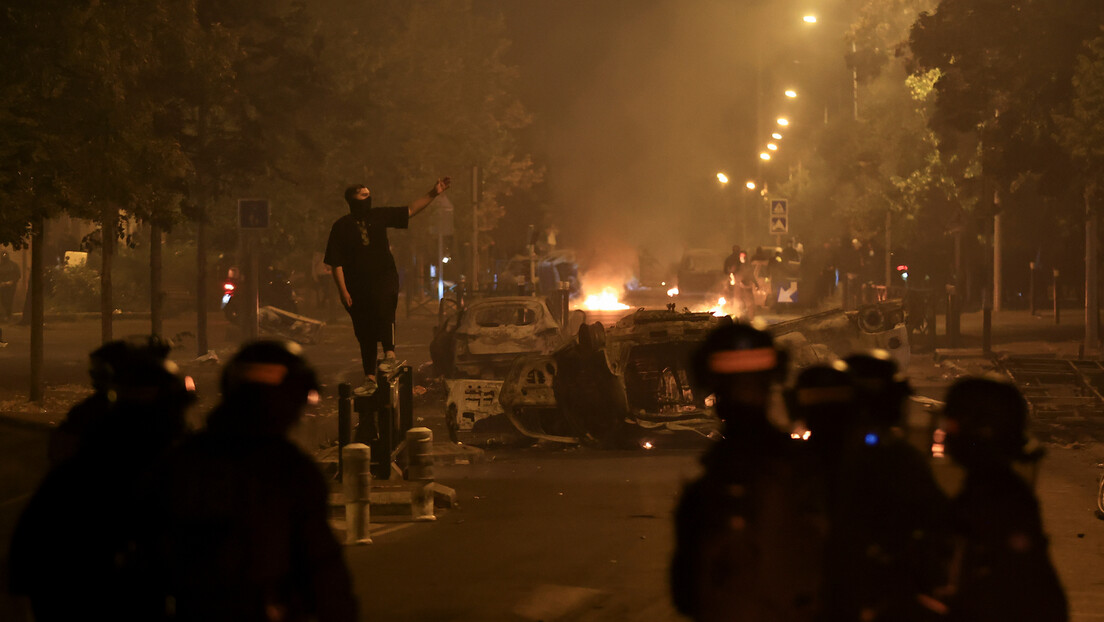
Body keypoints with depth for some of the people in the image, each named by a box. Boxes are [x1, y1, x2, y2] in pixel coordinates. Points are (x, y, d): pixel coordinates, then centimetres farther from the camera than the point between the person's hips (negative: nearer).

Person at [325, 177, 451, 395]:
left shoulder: (378, 216, 8)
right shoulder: (341, 227, 0)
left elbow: (410, 210, 9)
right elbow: (336, 263, -2)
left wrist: (433, 193, 0)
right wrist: (343, 291, -9)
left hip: (384, 279, 0)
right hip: (358, 286, 0)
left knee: (383, 306, -33)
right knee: (365, 334, 4)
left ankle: (389, 354, -29)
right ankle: (369, 379, 12)